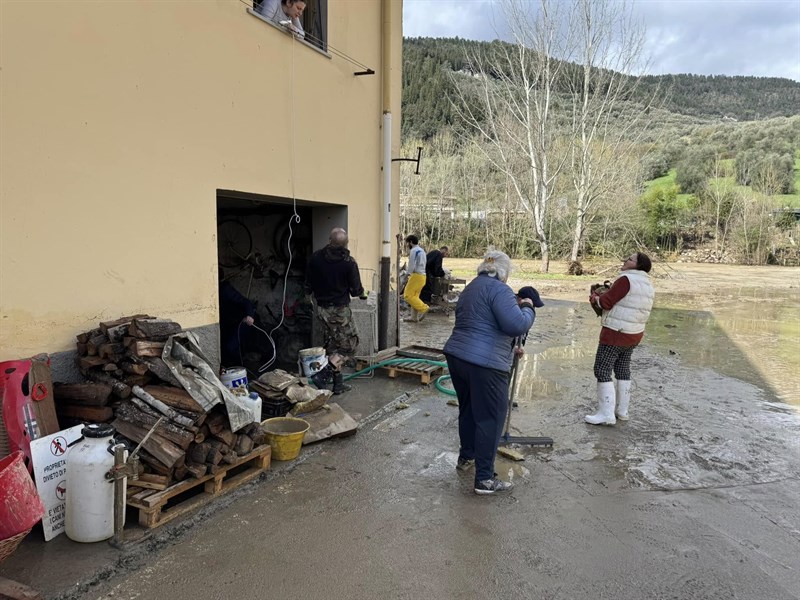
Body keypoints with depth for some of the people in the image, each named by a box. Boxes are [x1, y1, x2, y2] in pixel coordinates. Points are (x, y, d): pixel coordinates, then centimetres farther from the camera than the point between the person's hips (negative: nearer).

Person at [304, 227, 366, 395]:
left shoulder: (316, 257, -2)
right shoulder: (349, 262, -16)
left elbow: (308, 286, 6)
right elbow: (356, 290, -10)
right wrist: (362, 294, 13)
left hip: (322, 308, 6)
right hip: (340, 309, -6)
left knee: (333, 345, 16)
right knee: (349, 345, 5)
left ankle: (338, 383, 21)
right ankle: (323, 374, -8)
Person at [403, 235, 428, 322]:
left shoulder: (414, 250, -11)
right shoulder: (421, 250, 20)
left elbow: (412, 264, -14)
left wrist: (409, 274, 1)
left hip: (416, 275, -10)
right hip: (422, 275, 10)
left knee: (408, 295, -8)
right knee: (415, 296, 11)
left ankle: (423, 308, -16)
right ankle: (414, 317, 10)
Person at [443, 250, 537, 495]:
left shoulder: (472, 287, 18)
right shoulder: (499, 290, -11)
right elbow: (517, 325, -20)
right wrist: (527, 308, -1)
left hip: (457, 356, 9)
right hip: (484, 364, -9)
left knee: (468, 409, 23)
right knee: (490, 418, -1)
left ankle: (466, 457, 37)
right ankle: (484, 479, 3)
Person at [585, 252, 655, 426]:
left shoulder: (626, 279, -20)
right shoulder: (647, 284, 9)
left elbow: (606, 302, -19)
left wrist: (596, 298, 2)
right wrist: (600, 299, 6)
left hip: (615, 334, -9)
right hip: (634, 334, 9)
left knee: (602, 370, -3)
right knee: (623, 370, 18)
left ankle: (606, 414, -3)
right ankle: (622, 410, 25)